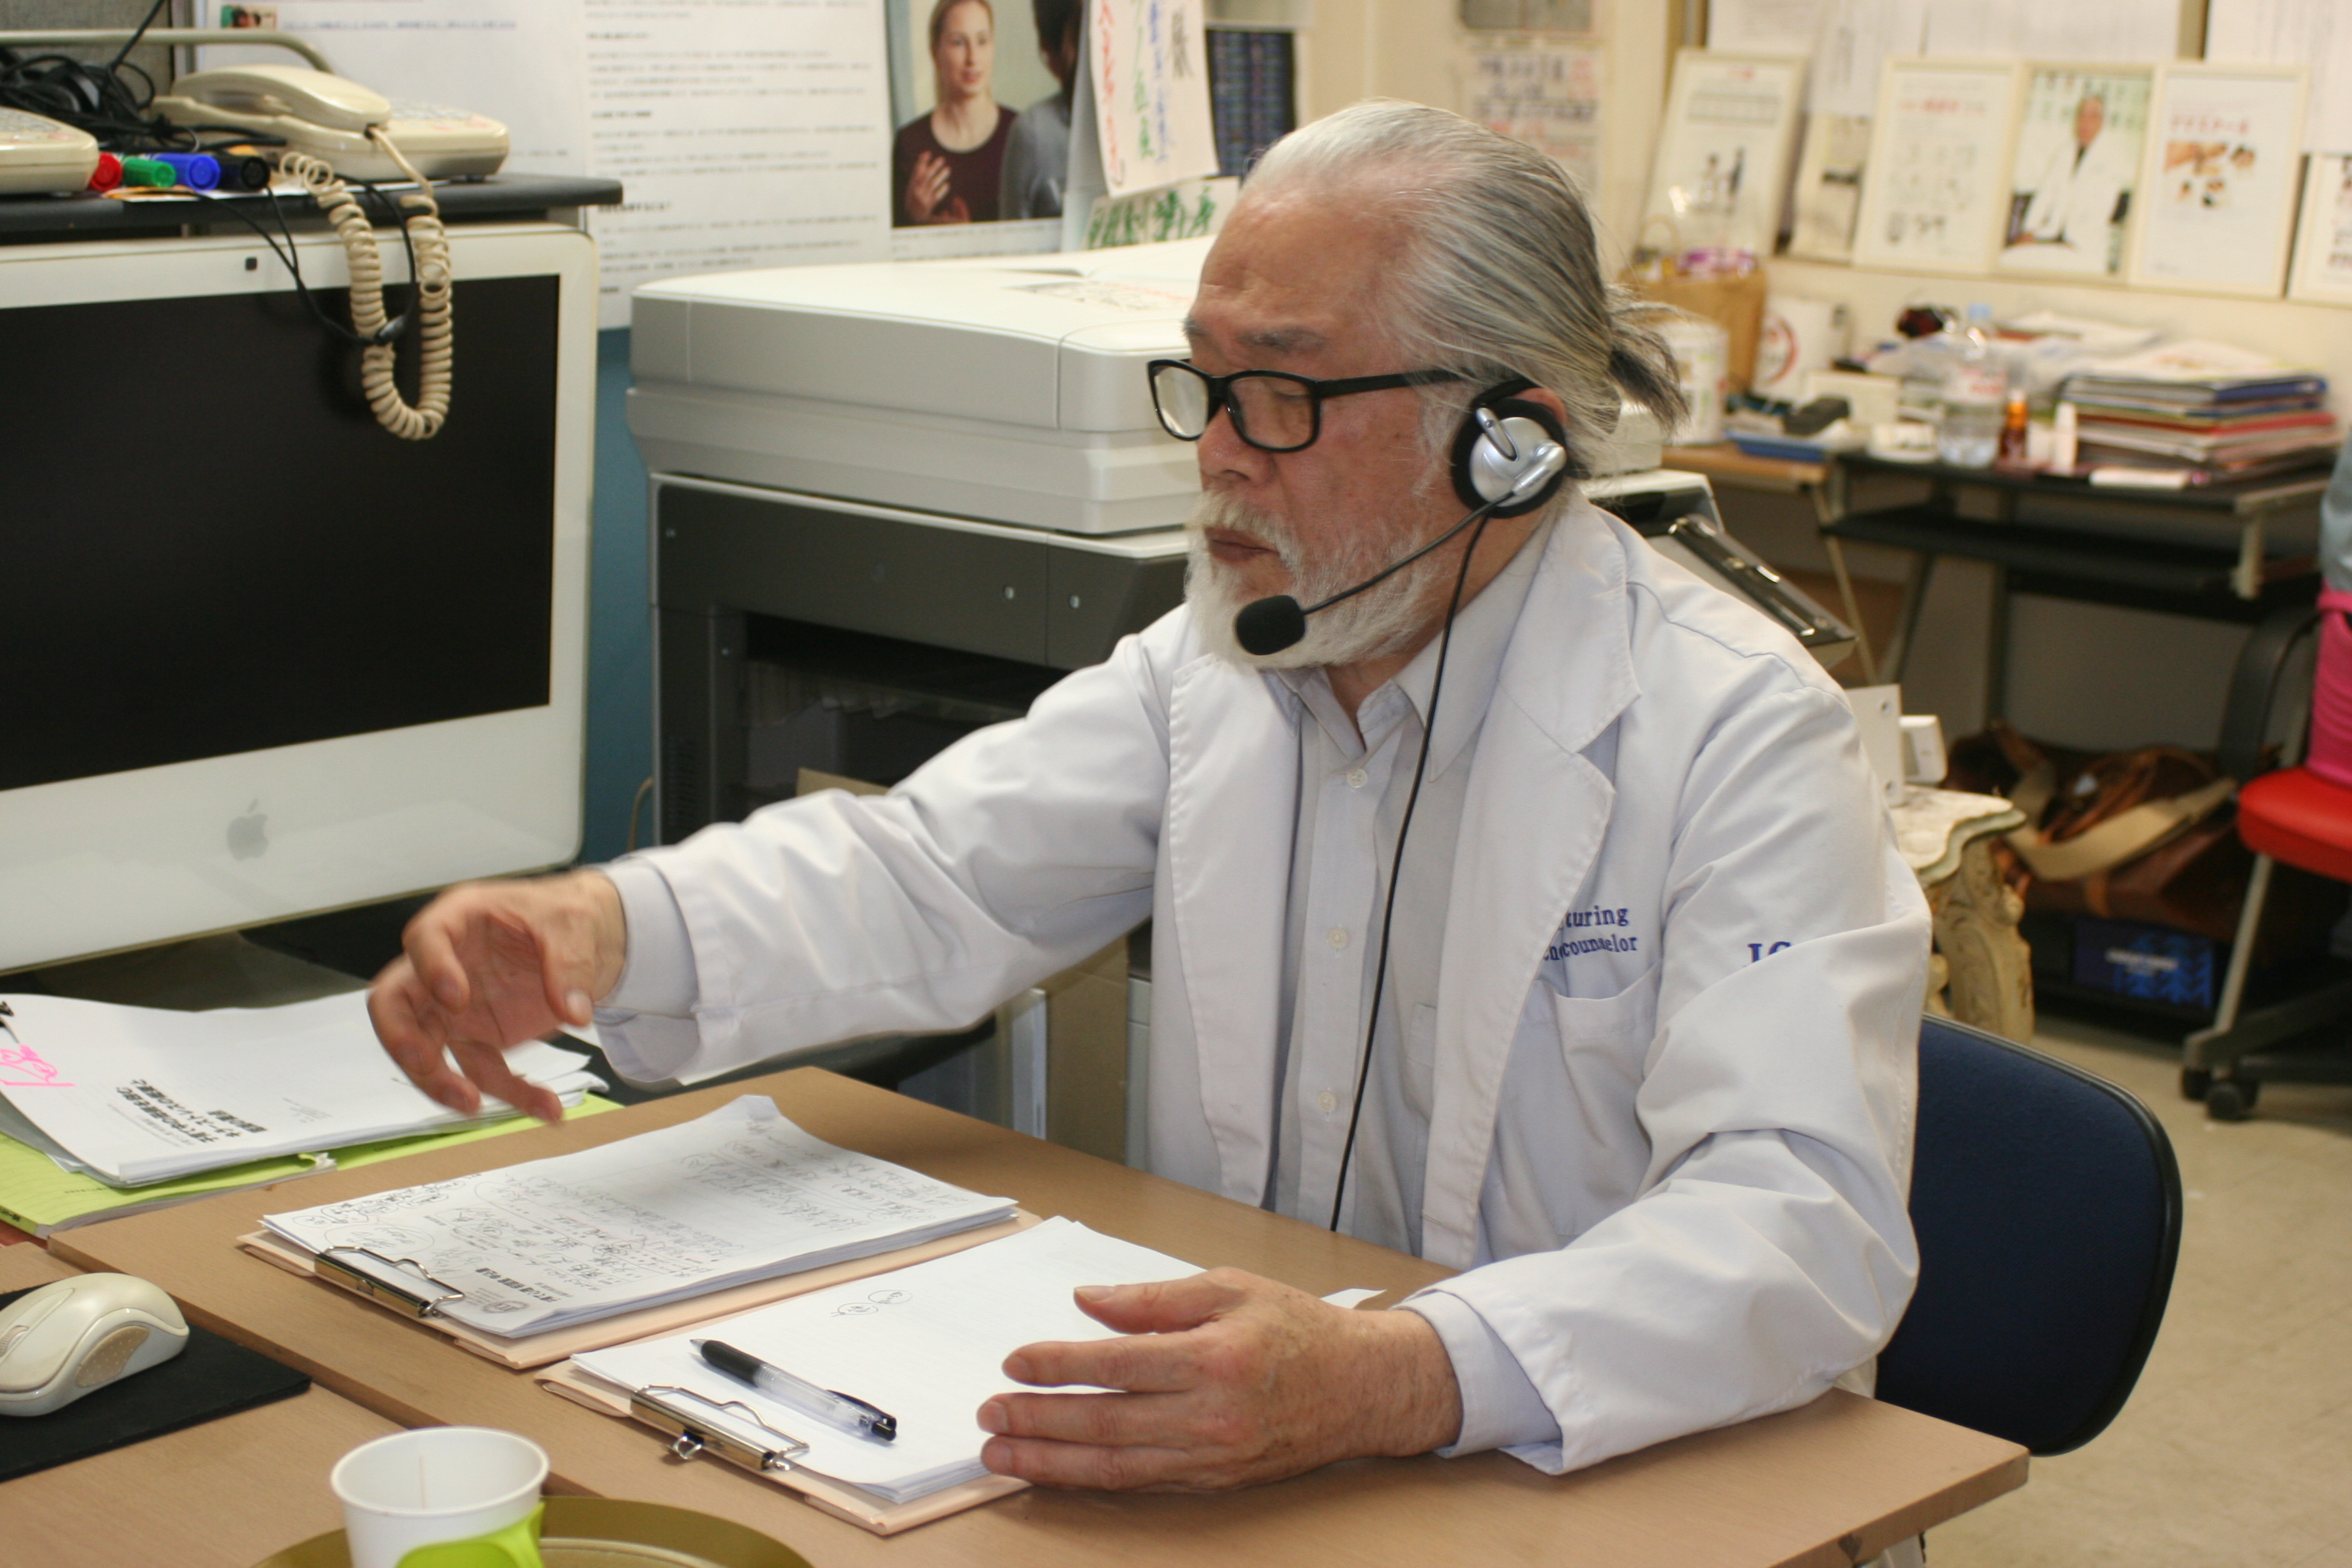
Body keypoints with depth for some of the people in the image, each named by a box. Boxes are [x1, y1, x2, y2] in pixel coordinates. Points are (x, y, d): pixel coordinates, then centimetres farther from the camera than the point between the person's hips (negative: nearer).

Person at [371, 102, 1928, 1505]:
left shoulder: (1740, 737, -15)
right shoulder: (1215, 664, 6)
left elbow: (1810, 1218, -26)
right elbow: (926, 875, -1)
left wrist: (1392, 1383, -42)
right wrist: (598, 928, -22)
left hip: (1617, 1493, -4)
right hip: (1235, 1456, 5)